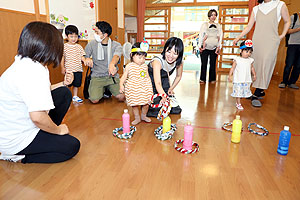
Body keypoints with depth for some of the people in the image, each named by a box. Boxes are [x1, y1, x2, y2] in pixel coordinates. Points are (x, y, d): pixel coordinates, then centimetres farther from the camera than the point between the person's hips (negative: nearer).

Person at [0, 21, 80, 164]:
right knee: (72, 146, -7)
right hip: (15, 139, -9)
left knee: (64, 93, 5)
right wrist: (58, 130, -17)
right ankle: (17, 156, 0)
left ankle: (47, 134, 14)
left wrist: (63, 83, 8)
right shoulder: (34, 70, -31)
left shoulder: (24, 63, 2)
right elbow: (37, 117, -35)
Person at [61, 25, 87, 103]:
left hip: (78, 69, 3)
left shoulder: (79, 46, 7)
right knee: (68, 84, 3)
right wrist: (62, 67, -4)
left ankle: (75, 96, 25)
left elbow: (82, 56, 7)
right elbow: (62, 58, 1)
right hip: (69, 69, -3)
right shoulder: (64, 46, -1)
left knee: (76, 84, 12)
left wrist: (85, 60, -13)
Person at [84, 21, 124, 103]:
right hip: (97, 76, 1)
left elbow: (116, 56, -23)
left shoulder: (116, 45, -2)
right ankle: (102, 90, 17)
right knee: (94, 100, -19)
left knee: (122, 97, -17)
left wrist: (112, 64, -47)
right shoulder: (92, 44, 3)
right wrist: (87, 59, -16)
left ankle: (108, 89, 17)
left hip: (112, 75, 0)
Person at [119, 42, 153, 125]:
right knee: (134, 104, 4)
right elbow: (124, 76, -2)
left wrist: (150, 86, 10)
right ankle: (137, 118, 24)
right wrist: (121, 85, -16)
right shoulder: (129, 66, -4)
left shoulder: (145, 66, 5)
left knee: (146, 103, 6)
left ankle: (143, 116, 31)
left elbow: (147, 77, 13)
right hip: (133, 89, -2)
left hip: (144, 88, 2)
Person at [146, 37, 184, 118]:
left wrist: (171, 88, 0)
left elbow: (178, 76, 4)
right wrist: (164, 97, -58)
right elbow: (157, 84, -46)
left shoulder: (179, 62, -18)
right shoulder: (158, 61, -35)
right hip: (149, 83, -5)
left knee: (176, 110, -7)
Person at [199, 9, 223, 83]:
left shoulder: (218, 26, 14)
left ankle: (212, 79, 12)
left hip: (214, 48, 2)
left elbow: (220, 37, 10)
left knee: (213, 64, 3)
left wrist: (219, 47, 2)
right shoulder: (204, 24, 8)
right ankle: (202, 79, 5)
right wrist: (200, 46, -3)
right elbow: (201, 35, 4)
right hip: (205, 47, -2)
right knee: (204, 64, -4)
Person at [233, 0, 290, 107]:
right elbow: (249, 27, 13)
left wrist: (282, 35, 5)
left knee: (266, 66, -11)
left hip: (271, 42, -3)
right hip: (257, 42, 3)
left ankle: (256, 95, -14)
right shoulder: (256, 9, 12)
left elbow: (287, 21, 16)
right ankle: (260, 91, 17)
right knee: (257, 65, 3)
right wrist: (238, 38, 5)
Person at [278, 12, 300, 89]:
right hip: (293, 44, -4)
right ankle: (284, 82, 7)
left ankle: (292, 83, 11)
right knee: (289, 65, -5)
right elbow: (288, 31, -2)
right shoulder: (293, 17, 2)